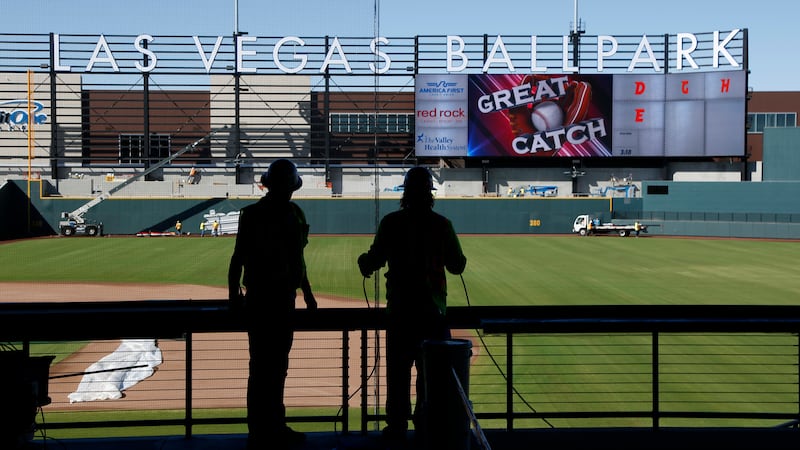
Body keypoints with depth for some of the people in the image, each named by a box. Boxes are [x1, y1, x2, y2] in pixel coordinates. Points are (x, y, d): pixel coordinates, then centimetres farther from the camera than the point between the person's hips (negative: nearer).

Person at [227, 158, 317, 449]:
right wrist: (234, 294, -18)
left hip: (285, 299, 6)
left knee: (278, 366, 12)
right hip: (260, 300, -6)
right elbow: (239, 257, -9)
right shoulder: (253, 215, -7)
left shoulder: (294, 214, 10)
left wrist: (307, 293, 21)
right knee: (262, 367, -5)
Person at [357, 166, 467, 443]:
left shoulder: (391, 222, -5)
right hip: (433, 308, 1)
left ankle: (397, 427, 8)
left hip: (400, 309, 0)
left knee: (398, 370, 6)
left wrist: (363, 262, 18)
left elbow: (375, 259, -4)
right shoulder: (442, 224, -2)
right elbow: (457, 266, 3)